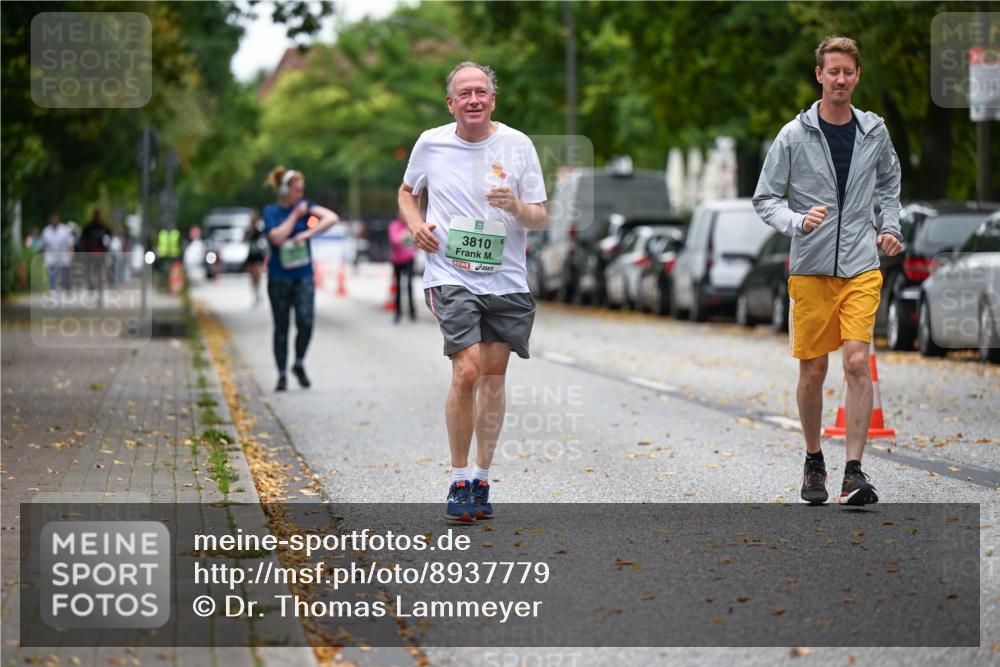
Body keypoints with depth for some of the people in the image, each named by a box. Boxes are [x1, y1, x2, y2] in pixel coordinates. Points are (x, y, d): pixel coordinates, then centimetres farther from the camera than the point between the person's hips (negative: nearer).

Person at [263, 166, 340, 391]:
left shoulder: (305, 205, 4)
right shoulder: (271, 211, -1)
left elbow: (332, 218, -10)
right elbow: (277, 237, -17)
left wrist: (308, 233, -19)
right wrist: (296, 215, -13)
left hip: (304, 274, 1)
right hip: (279, 277, -1)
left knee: (305, 322, -15)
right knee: (281, 328, 4)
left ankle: (299, 364, 8)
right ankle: (282, 375, 13)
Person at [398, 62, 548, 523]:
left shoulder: (517, 146, 0)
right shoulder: (431, 143, 2)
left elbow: (540, 219, 2)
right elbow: (407, 191, 20)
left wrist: (515, 206, -20)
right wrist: (415, 223, 0)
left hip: (506, 281, 2)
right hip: (451, 277, -2)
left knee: (494, 377, 7)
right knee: (467, 372, -16)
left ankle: (481, 480, 20)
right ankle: (459, 481, -3)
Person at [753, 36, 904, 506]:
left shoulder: (874, 131, 7)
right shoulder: (794, 136, -3)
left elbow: (889, 180, 27)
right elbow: (765, 198, 0)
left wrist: (890, 226, 14)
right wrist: (798, 222, -19)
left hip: (861, 267, 1)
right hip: (811, 268, -1)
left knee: (858, 362, -12)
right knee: (812, 370, 5)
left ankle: (854, 472, -10)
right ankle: (814, 463, 24)